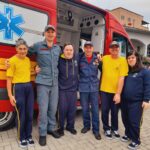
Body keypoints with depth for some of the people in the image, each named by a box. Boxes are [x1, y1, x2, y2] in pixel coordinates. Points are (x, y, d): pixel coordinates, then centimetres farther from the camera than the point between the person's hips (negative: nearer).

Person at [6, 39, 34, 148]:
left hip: (29, 87, 6)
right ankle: (22, 138, 24)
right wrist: (10, 95, -14)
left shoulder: (28, 59, 10)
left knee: (30, 114, 10)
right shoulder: (12, 60, -9)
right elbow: (9, 79, -10)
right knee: (21, 115, 3)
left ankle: (28, 136, 28)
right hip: (18, 88, -6)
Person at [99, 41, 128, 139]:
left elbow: (122, 78, -14)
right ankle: (107, 129, 30)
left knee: (114, 112, 14)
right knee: (105, 110, 9)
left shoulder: (123, 60, -8)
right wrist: (98, 59, 0)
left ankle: (115, 129, 36)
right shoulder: (104, 58, 1)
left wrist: (118, 93, -18)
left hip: (116, 92, -2)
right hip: (104, 90, 2)